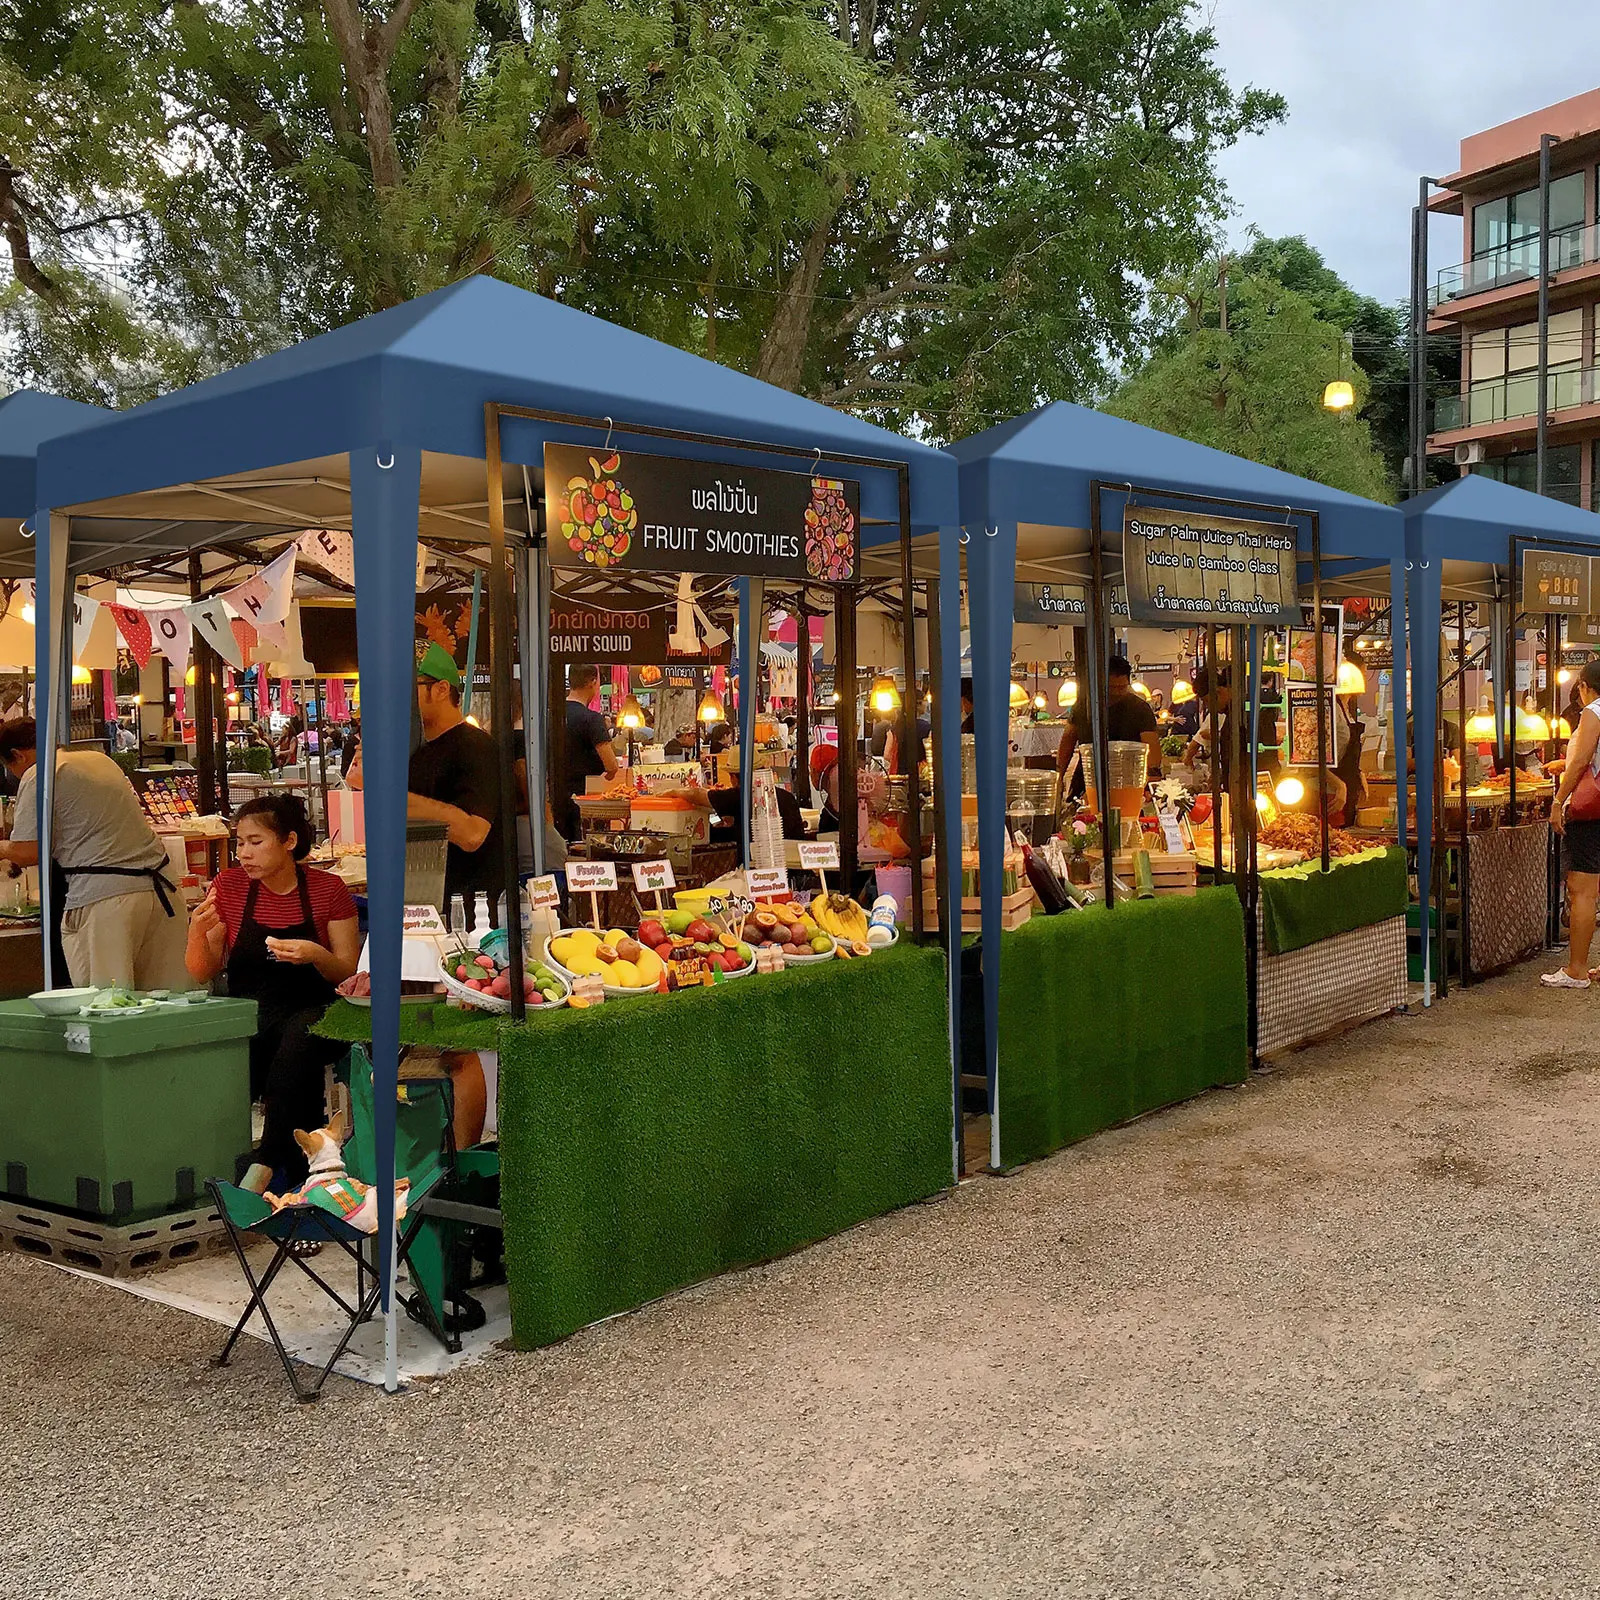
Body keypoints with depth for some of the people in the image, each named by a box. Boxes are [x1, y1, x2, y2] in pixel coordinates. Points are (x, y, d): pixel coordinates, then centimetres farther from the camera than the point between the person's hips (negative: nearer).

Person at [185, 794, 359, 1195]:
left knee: (299, 1040, -39)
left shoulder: (328, 889, 2)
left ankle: (265, 1164, -38)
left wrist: (315, 955, -19)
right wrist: (197, 932, -11)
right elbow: (202, 975, 10)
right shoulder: (229, 885, 8)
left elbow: (350, 974, 2)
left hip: (311, 1013, -2)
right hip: (246, 1014, 2)